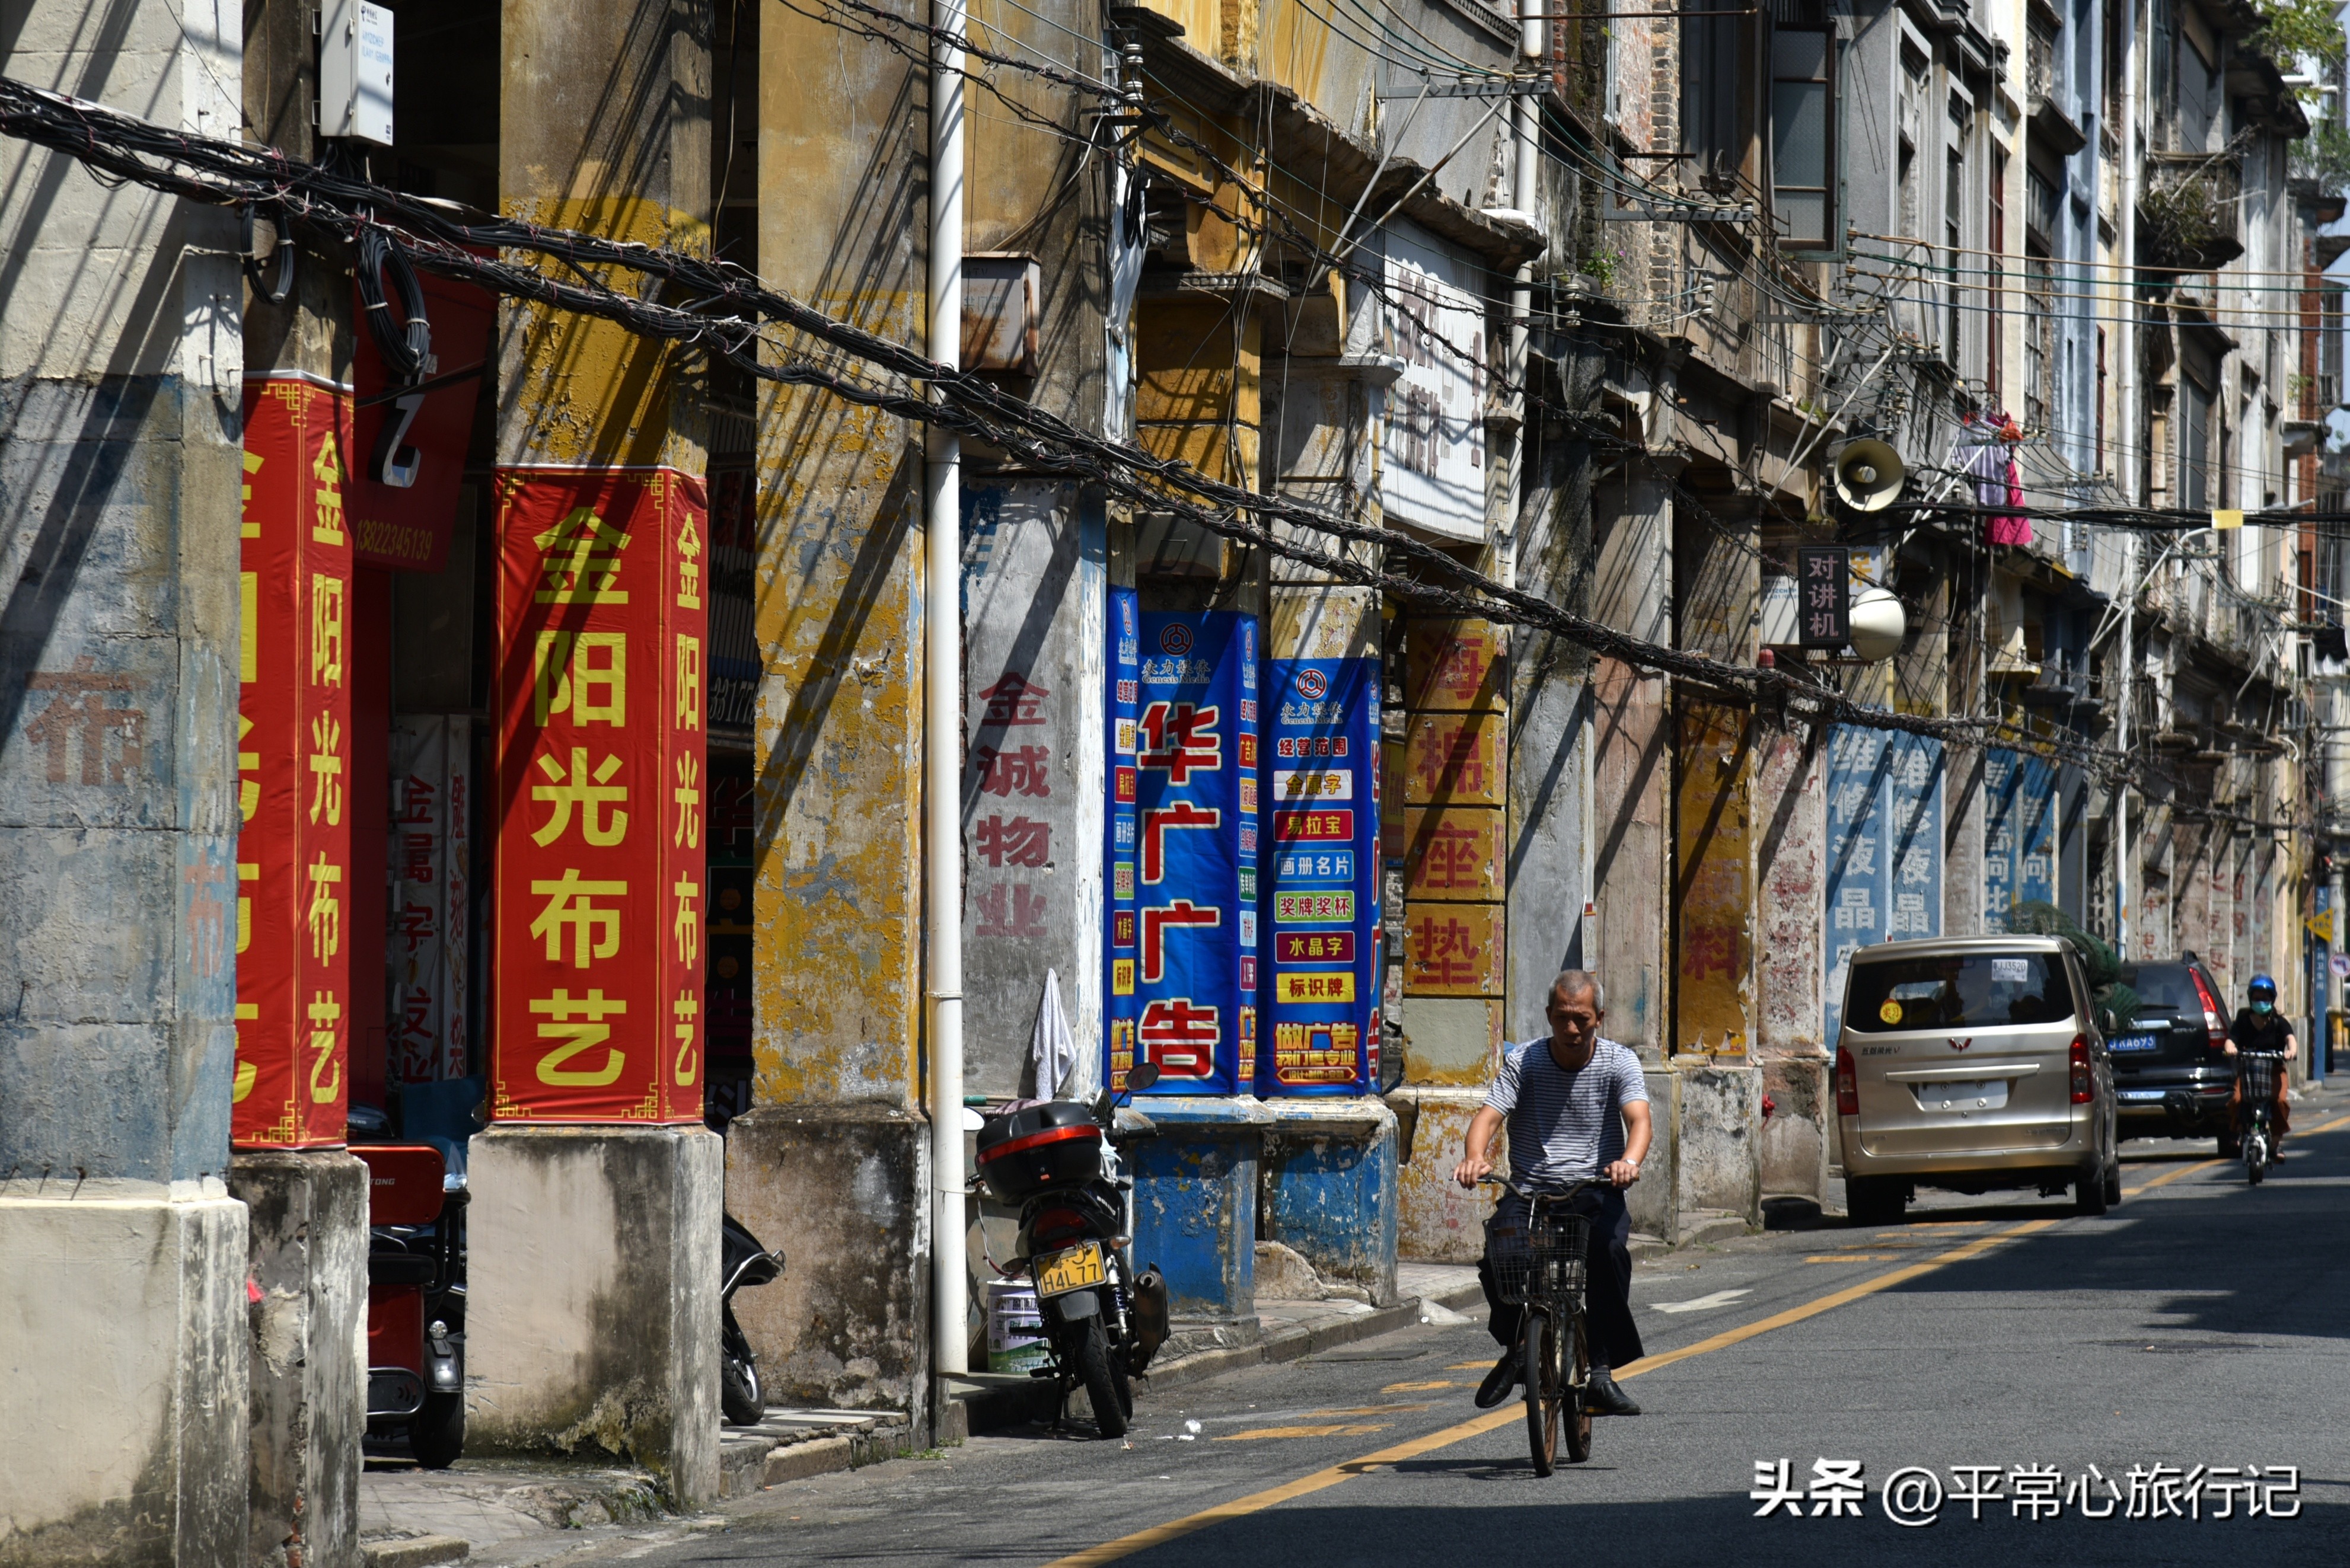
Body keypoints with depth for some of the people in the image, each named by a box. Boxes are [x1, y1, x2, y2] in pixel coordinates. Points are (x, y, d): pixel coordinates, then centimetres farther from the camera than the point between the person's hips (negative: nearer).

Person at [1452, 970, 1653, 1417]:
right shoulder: (1523, 1061, 3)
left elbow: (1638, 1119, -14)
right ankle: (1515, 1346, 5)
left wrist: (1629, 1161, -38)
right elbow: (1489, 1115, -9)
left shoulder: (1619, 1062, 2)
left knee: (1609, 1248, -33)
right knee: (1496, 1256, -27)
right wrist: (1475, 1156, -32)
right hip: (1529, 1191, 1)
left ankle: (1601, 1367, -22)